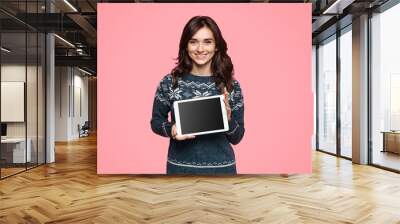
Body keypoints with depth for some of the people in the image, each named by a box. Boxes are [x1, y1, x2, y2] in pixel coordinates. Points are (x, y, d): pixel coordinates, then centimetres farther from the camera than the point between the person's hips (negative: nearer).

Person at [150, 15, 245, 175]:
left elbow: (236, 138, -1)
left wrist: (228, 119, -19)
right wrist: (171, 129, -15)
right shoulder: (169, 82, -7)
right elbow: (156, 121, 4)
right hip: (180, 167, 0)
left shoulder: (231, 85, -6)